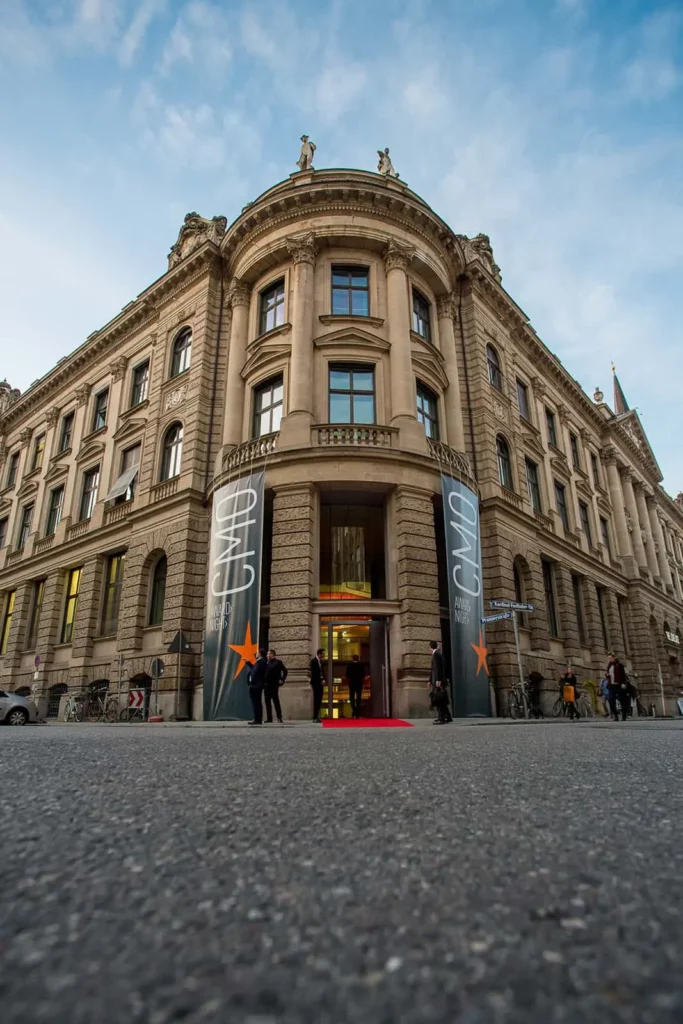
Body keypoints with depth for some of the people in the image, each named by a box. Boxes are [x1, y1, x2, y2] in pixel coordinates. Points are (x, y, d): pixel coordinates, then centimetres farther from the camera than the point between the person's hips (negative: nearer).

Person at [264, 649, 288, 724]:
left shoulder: (278, 662, -1)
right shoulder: (266, 663, 13)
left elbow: (285, 671, 0)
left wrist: (282, 680, -6)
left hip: (274, 685, -5)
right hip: (266, 685, 5)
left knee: (276, 701, -3)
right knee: (267, 702, 7)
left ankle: (279, 717, 2)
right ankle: (269, 718, 14)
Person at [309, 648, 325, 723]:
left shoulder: (320, 661, 12)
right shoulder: (313, 661, -12)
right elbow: (313, 673, -16)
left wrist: (323, 679, 0)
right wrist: (320, 680, -14)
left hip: (320, 682, 8)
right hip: (316, 683, -8)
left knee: (319, 699, 9)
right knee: (316, 700, -6)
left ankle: (317, 716, 17)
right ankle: (315, 717, -1)